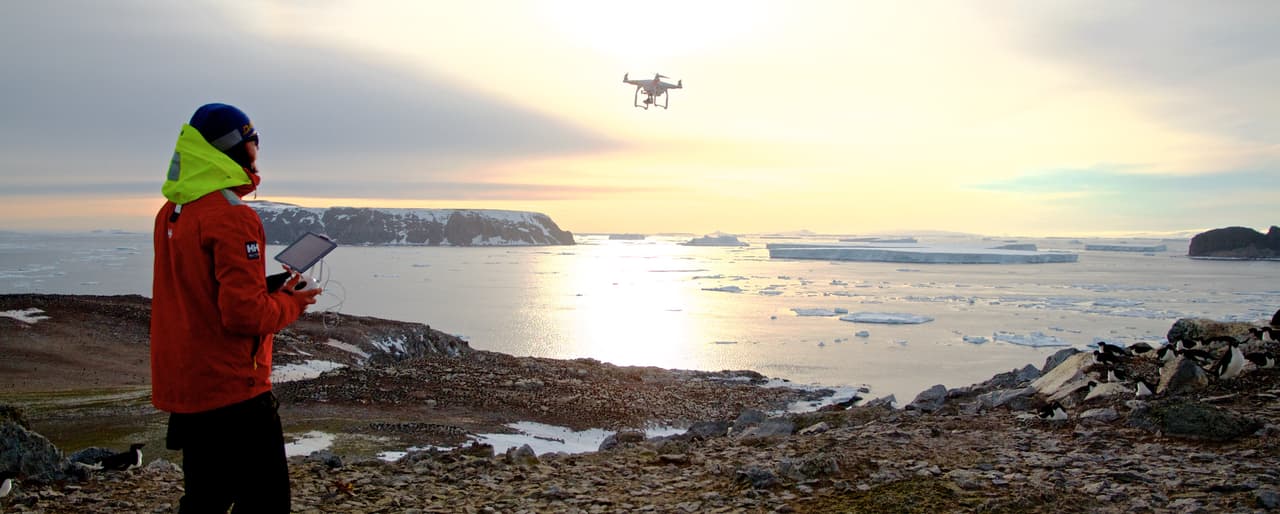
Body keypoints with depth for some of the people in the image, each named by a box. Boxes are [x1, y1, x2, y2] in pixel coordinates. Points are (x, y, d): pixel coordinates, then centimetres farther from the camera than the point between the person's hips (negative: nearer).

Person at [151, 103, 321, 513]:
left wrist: (267, 286, 10)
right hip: (231, 390, -9)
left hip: (182, 388, 9)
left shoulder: (172, 213, 10)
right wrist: (291, 304, -6)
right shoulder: (232, 218, -19)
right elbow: (245, 313, -24)